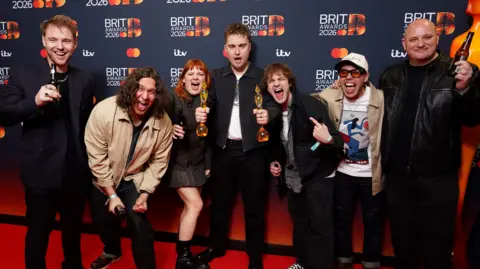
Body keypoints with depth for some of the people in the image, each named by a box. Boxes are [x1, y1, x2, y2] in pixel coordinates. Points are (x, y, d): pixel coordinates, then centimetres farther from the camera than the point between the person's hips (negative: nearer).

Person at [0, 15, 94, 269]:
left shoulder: (84, 79, 3)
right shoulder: (24, 72, -5)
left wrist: (90, 162, 7)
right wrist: (34, 102, -25)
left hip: (76, 170, 3)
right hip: (41, 170, -3)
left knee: (73, 229, 21)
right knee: (38, 231, 11)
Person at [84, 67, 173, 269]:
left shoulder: (163, 122, -23)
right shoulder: (103, 111, -29)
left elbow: (159, 162, -12)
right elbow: (96, 158, -22)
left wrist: (144, 195, -17)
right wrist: (112, 195, -19)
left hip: (135, 178, 0)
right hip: (103, 179, 1)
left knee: (138, 221, -18)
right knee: (103, 220, 18)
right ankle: (112, 251, 52)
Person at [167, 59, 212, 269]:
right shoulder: (174, 99, -15)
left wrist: (208, 162, 9)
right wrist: (172, 129, -39)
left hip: (198, 162, 6)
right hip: (179, 161, -6)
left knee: (189, 206, 11)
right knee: (195, 204, -10)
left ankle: (183, 251, 27)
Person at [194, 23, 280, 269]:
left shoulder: (262, 76, 1)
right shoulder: (216, 77, 7)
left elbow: (274, 105, -10)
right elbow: (208, 106, -3)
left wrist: (267, 114, -32)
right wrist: (200, 113, -25)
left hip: (252, 150, -2)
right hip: (223, 149, 2)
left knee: (254, 205, 10)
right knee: (219, 202, 16)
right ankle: (216, 247, 37)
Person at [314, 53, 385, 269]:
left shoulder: (381, 100, -16)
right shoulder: (328, 98, -9)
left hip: (372, 175, -2)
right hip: (342, 172, 2)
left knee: (373, 221, 15)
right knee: (341, 218, 18)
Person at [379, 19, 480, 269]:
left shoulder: (459, 73, -5)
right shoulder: (391, 76, 6)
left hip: (437, 176, -3)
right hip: (397, 174, 3)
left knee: (437, 243, 11)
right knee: (402, 240, 19)